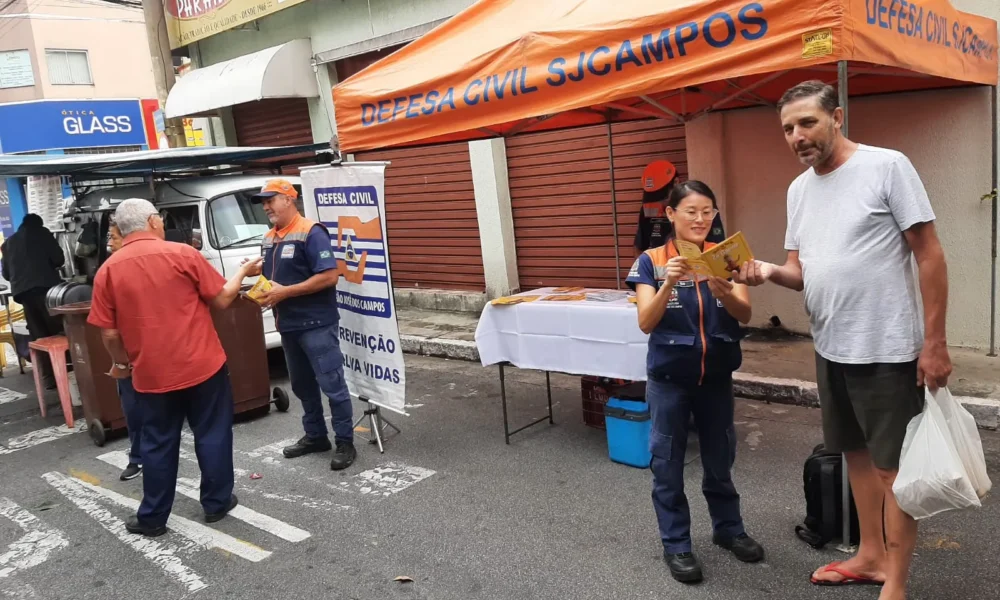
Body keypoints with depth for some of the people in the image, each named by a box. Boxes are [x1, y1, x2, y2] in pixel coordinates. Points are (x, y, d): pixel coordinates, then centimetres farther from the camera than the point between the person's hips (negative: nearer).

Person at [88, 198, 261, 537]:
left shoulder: (108, 271, -1)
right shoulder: (182, 254, -8)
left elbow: (109, 332, 0)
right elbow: (221, 300, -3)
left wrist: (122, 363, 18)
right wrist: (242, 272, 13)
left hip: (151, 374, 2)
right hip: (201, 365, -2)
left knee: (158, 444, 13)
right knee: (212, 434, 13)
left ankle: (152, 518, 22)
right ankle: (216, 503, 23)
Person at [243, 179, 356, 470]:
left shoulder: (310, 232, -14)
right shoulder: (269, 238, 13)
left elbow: (330, 276, -21)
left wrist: (284, 292, -21)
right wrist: (255, 271, 1)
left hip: (316, 324, -9)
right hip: (288, 325, 9)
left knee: (331, 383, -5)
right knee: (301, 384, 16)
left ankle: (345, 443, 5)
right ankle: (315, 436, 29)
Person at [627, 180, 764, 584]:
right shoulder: (651, 262, -7)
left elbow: (744, 314, -12)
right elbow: (646, 323, -16)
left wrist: (722, 291, -33)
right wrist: (668, 284, -32)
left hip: (716, 375, 2)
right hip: (669, 378, -2)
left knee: (720, 458, 16)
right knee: (667, 463, 6)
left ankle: (728, 529, 36)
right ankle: (676, 544, 21)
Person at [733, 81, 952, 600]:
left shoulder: (888, 167, -11)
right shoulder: (798, 189, 9)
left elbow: (929, 255, -11)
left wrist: (934, 341, -14)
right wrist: (769, 271, -12)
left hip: (886, 349, -7)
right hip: (830, 348, 7)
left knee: (894, 464, 3)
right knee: (857, 453, 18)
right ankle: (871, 555, 35)